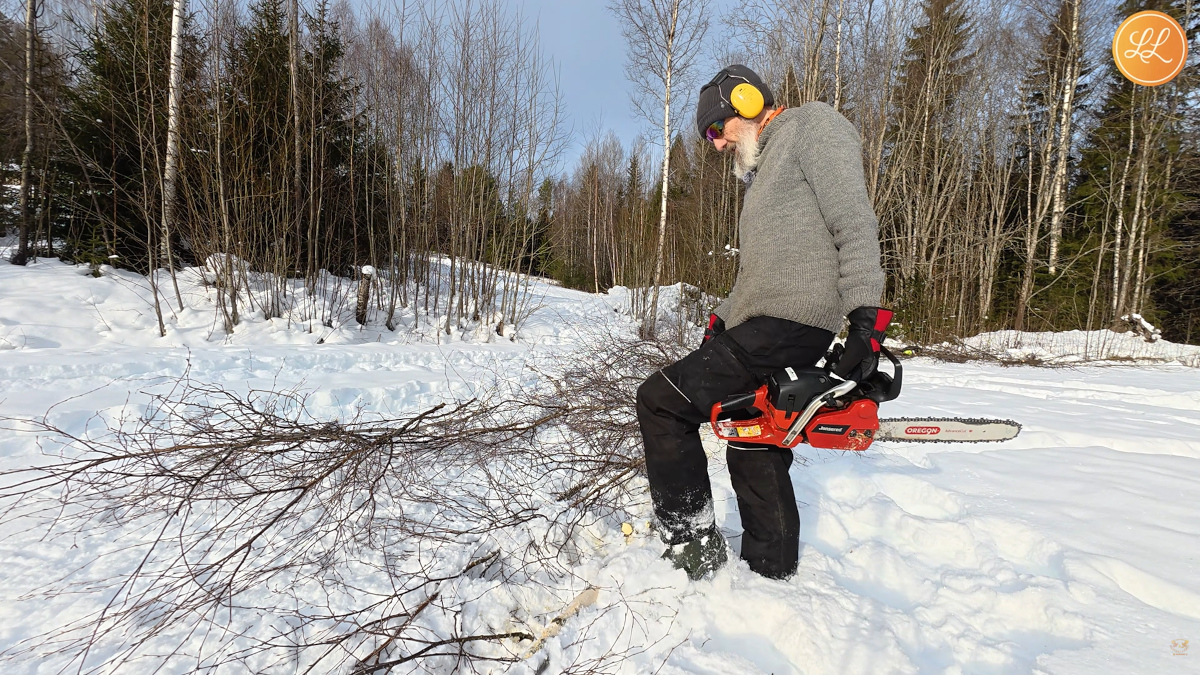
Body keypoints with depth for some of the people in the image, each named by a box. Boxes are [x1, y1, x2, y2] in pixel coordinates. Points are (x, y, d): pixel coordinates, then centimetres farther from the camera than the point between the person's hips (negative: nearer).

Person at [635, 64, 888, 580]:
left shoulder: (812, 125, -1)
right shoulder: (764, 171, 28)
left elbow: (856, 225, -13)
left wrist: (866, 316, -21)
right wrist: (722, 317, 19)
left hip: (786, 326, -10)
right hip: (760, 331, 10)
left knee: (661, 400, -14)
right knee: (753, 451, 14)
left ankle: (693, 543, -5)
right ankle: (772, 570, 27)